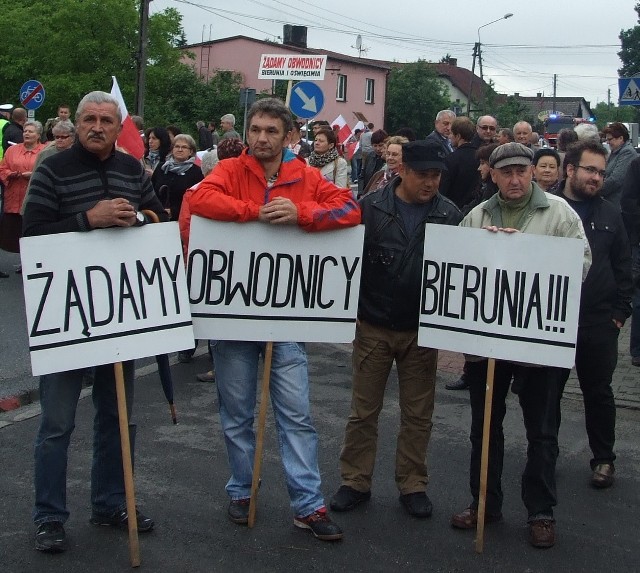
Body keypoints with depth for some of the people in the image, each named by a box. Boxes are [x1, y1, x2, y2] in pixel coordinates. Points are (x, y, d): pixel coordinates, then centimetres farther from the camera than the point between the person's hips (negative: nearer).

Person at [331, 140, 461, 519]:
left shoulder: (450, 215, -1)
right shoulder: (371, 207, -5)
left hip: (421, 331, 1)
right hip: (373, 327, -1)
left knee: (418, 415, 10)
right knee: (364, 411, 8)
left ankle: (413, 484, 24)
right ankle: (356, 482, 21)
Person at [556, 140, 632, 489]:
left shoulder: (610, 215, 6)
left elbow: (623, 268, 8)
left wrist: (619, 312, 2)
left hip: (599, 323, 2)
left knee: (599, 392, 11)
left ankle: (604, 459, 24)